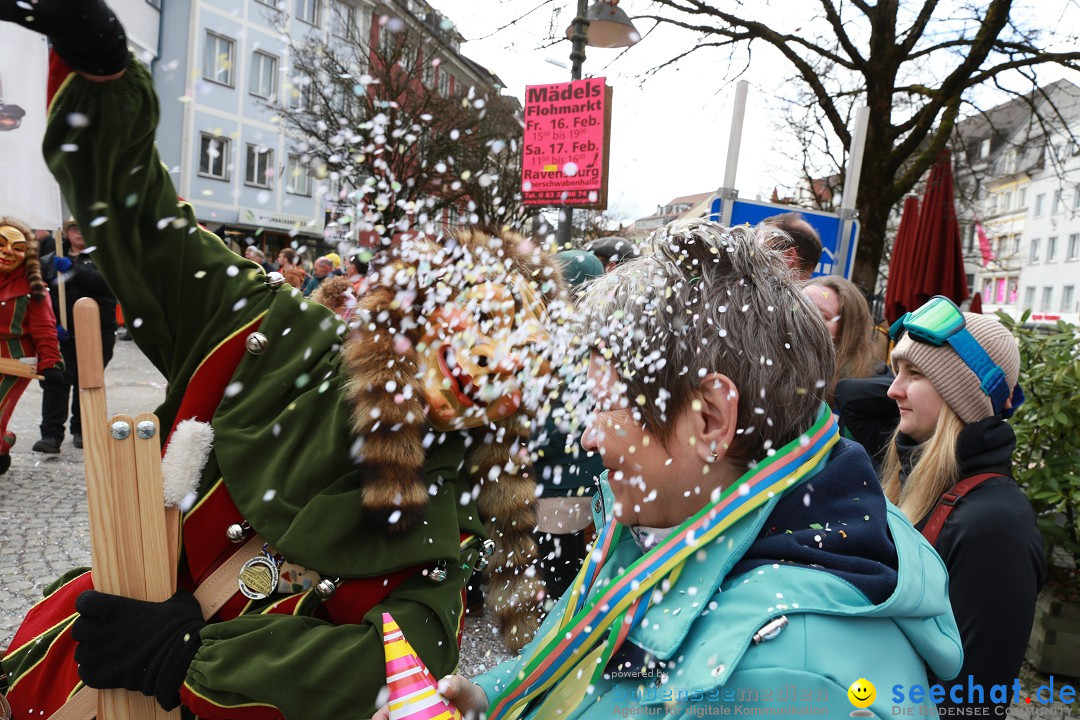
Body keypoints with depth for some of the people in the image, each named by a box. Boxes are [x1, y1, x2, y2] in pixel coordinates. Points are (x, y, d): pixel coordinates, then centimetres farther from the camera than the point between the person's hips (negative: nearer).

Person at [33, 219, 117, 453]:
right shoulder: (54, 259, 12)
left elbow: (105, 281, -16)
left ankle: (81, 430, 22)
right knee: (56, 381, -8)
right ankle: (51, 434, -6)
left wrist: (72, 269, -25)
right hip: (64, 333, 2)